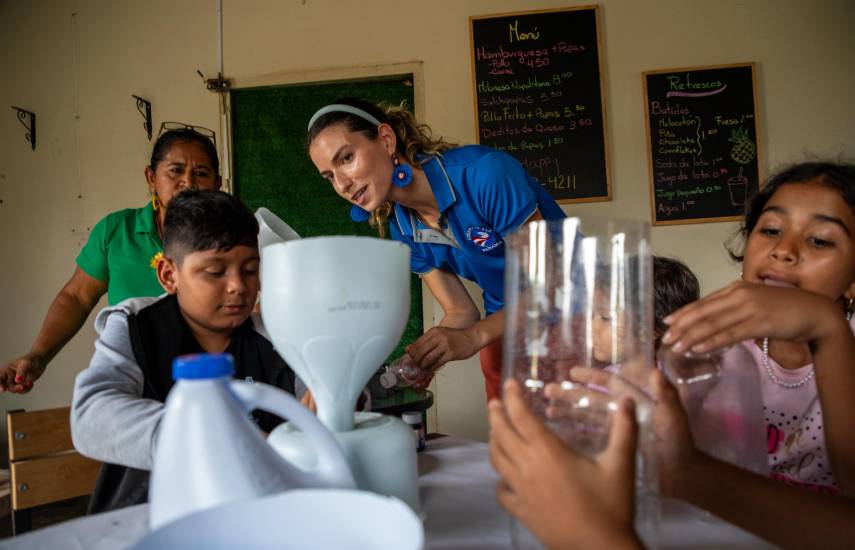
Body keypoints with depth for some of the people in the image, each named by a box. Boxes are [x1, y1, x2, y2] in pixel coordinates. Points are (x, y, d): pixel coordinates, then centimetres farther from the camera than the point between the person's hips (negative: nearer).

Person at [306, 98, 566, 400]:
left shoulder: (484, 173, -27)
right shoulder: (403, 231, -6)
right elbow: (461, 313, -2)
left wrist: (474, 337, -32)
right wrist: (416, 363, -19)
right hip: (505, 323, 5)